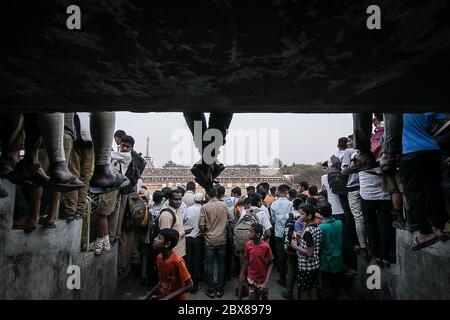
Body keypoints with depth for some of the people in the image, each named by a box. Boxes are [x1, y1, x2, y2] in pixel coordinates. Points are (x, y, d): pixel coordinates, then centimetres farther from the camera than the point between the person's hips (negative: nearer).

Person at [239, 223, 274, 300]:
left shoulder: (266, 246, -21)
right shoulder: (248, 244, -10)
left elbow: (270, 264, -14)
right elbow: (246, 260, 4)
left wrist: (267, 281, -19)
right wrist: (241, 274, 8)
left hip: (263, 279, -2)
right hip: (251, 278, 3)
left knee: (264, 297, 14)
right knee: (252, 297, 7)